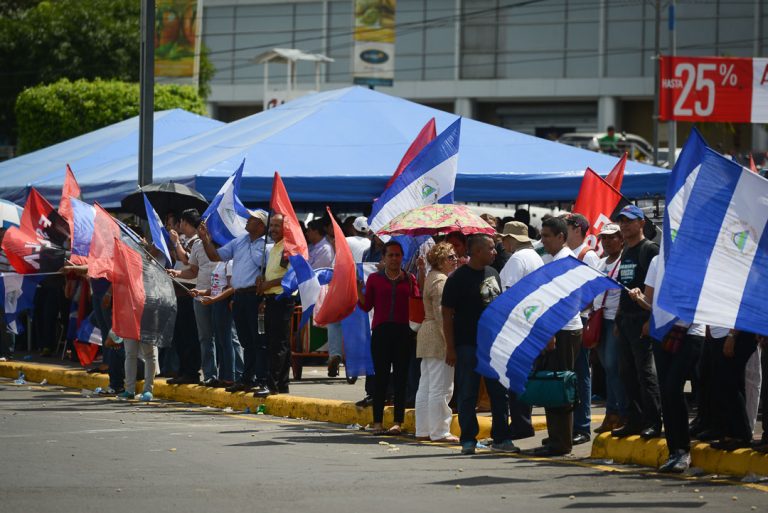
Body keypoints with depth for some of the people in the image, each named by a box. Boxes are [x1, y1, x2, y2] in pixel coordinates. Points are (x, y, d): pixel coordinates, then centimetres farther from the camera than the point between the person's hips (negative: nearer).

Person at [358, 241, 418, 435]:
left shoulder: (409, 279, 11)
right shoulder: (375, 279, 10)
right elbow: (367, 306, 8)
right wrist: (358, 291, -9)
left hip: (403, 331, 0)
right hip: (381, 330, 0)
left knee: (401, 376, 0)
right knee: (380, 376, -2)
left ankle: (398, 422, 1)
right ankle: (377, 421, 2)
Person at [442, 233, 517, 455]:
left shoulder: (493, 274, 11)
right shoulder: (458, 278, -9)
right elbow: (447, 314, -9)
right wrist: (450, 348, -13)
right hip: (468, 345, -6)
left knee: (500, 393, 6)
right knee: (467, 395, 0)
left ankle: (501, 438, 13)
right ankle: (468, 440, 6)